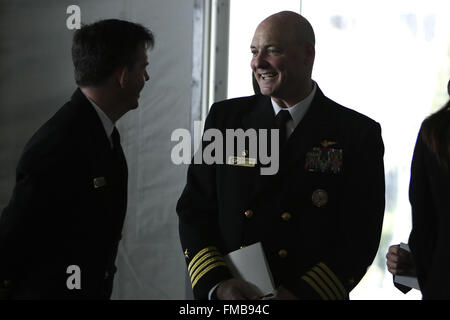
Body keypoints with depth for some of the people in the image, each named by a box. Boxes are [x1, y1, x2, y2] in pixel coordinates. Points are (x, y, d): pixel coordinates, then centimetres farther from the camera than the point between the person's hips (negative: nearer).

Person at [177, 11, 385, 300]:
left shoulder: (359, 134, -6)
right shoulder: (225, 118, 1)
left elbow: (361, 236, -10)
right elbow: (194, 209, 0)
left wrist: (302, 294, -21)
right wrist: (218, 284, -14)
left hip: (314, 294, -2)